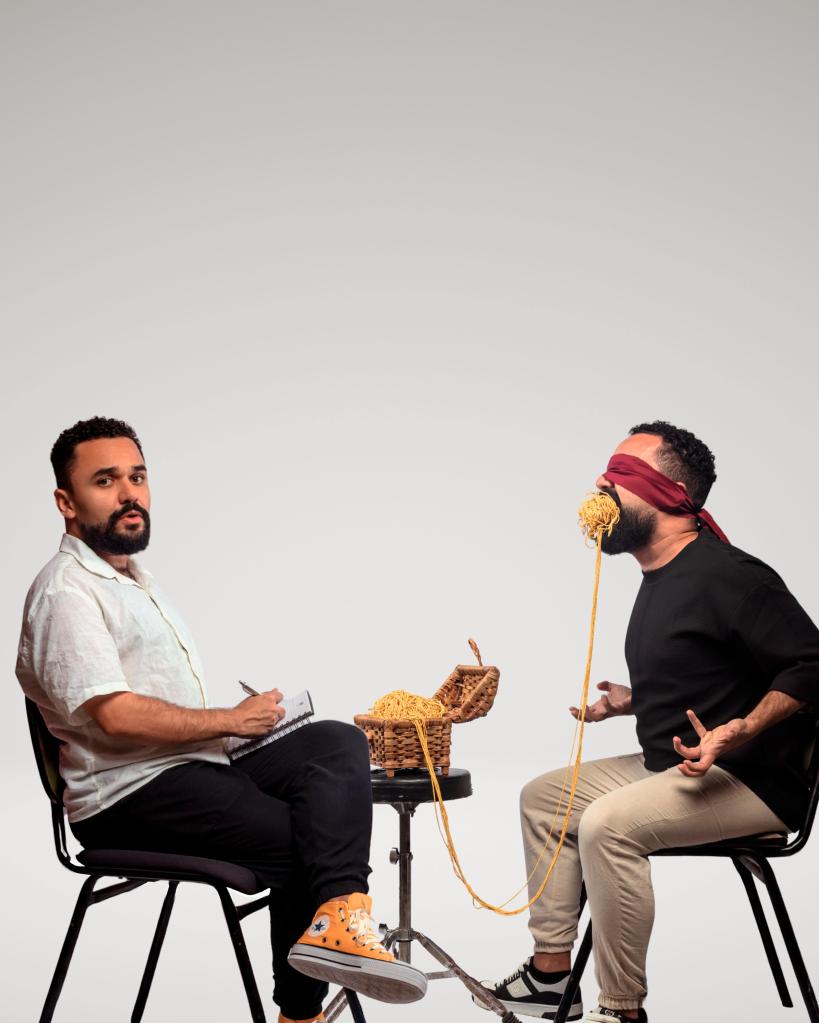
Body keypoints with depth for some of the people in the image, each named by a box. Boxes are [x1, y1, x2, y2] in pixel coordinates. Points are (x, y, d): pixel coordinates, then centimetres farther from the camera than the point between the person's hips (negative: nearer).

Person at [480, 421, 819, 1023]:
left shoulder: (728, 575, -19)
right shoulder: (659, 579, 12)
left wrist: (738, 732, -32)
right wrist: (634, 702, 16)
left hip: (750, 780, -11)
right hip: (669, 765, 11)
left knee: (608, 823, -30)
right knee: (543, 796, 11)